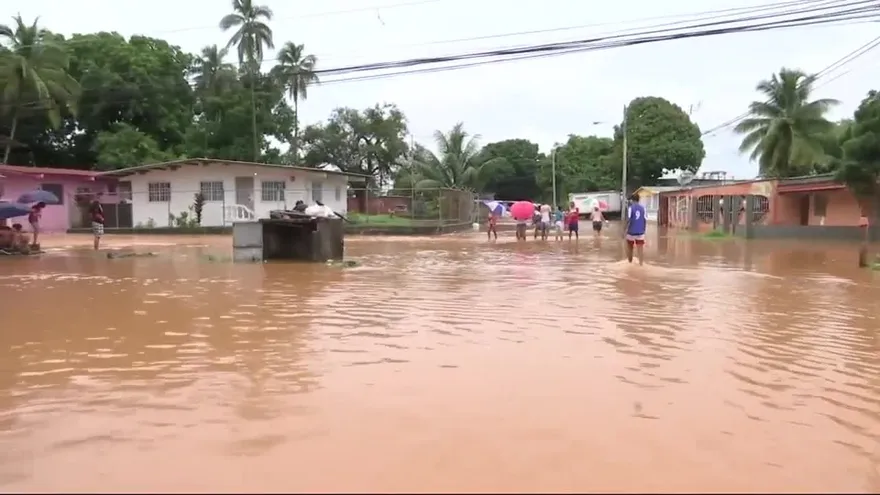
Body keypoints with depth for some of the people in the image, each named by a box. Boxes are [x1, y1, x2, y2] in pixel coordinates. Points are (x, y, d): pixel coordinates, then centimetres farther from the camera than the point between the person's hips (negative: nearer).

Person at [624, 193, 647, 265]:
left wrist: (625, 229, -7)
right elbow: (645, 220, 4)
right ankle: (641, 263, -3)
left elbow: (628, 220, -13)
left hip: (631, 232, -2)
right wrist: (643, 230, 13)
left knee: (629, 248, 15)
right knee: (641, 249, 2)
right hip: (640, 232, 2)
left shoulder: (630, 208, -6)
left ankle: (630, 263, 27)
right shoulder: (643, 208, 4)